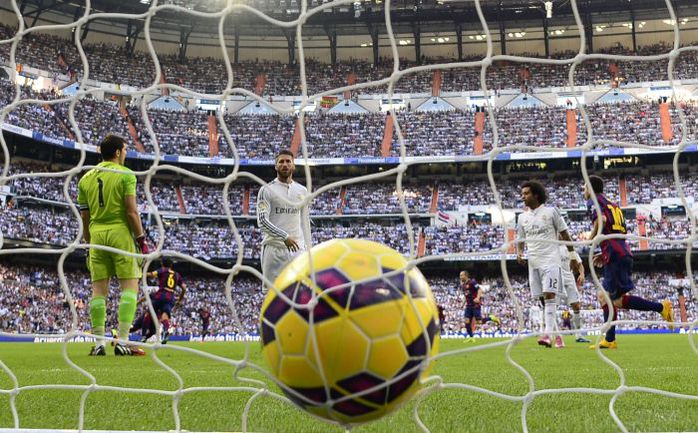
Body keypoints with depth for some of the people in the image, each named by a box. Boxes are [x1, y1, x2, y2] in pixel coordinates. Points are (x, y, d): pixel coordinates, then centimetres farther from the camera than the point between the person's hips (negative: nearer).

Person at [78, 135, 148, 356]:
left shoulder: (86, 178, 12)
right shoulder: (125, 175, -3)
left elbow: (84, 216, 13)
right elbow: (131, 211, -10)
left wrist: (89, 243, 20)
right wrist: (141, 238, -4)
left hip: (97, 234, 5)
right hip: (120, 232, -5)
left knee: (99, 289, 5)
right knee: (130, 286, -2)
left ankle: (99, 343, 5)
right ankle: (122, 342, -8)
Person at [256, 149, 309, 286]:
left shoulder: (302, 191, 12)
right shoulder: (267, 190, -2)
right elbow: (262, 221, -12)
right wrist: (284, 237, -21)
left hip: (297, 249, 4)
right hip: (274, 248, -3)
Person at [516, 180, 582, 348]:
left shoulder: (551, 211, 0)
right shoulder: (522, 217, 12)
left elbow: (565, 235, 4)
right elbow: (520, 240, 19)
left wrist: (573, 258, 6)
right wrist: (519, 253, -3)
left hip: (550, 260, -5)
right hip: (533, 262, 5)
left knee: (549, 296, -17)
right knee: (542, 300, 5)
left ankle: (548, 334, -26)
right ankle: (557, 335, 14)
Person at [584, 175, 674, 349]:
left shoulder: (594, 201, 1)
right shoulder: (613, 205, 26)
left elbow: (601, 219, -21)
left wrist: (590, 239, -7)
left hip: (615, 255, -9)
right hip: (624, 253, 9)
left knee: (618, 300, -9)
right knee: (604, 296, 10)